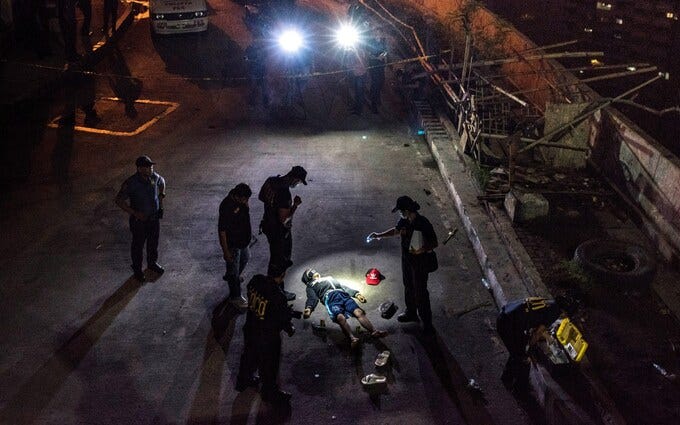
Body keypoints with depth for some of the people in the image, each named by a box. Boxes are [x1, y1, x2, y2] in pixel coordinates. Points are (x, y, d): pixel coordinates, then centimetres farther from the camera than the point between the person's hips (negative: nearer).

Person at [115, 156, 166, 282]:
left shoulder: (154, 177, -12)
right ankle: (137, 269, 37)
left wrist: (161, 199, 6)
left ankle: (152, 263, 49)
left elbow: (162, 183, 13)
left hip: (154, 217, 5)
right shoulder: (131, 183, -28)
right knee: (138, 245, 15)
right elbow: (119, 200, -21)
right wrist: (135, 213, -24)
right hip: (139, 220, -5)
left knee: (153, 242, 24)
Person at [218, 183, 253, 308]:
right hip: (232, 244, -9)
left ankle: (229, 276, 59)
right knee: (234, 269, 9)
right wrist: (226, 251, -22)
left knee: (245, 258, 32)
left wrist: (249, 233, 21)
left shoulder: (241, 200, -10)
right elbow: (222, 230, -27)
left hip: (242, 240, 9)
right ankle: (235, 296, 30)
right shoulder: (227, 207, -35)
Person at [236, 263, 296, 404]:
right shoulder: (278, 297, -35)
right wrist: (290, 329, 3)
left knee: (249, 355, 30)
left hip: (250, 329, 6)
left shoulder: (256, 281, -16)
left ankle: (243, 381, 54)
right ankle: (269, 392, 40)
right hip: (268, 338, -6)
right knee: (269, 366, 18)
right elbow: (284, 319, -21)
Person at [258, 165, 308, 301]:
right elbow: (284, 219, -30)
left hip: (268, 225, 9)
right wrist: (295, 205, -20)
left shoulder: (271, 180, -6)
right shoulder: (284, 193, -34)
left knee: (275, 255, 28)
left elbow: (261, 197, 10)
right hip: (279, 231, -9)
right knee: (281, 260, 10)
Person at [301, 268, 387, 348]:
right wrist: (309, 308, -11)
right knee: (340, 317, -35)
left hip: (343, 294, 3)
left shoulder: (329, 278, 45)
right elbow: (312, 298, 13)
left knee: (359, 312, -26)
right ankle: (352, 339, -55)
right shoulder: (311, 286, 33)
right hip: (329, 297, -3)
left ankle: (374, 332, -45)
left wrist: (356, 294, 18)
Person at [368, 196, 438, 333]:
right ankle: (411, 313, 44)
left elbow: (434, 243, -19)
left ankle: (427, 322, 16)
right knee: (408, 287, 23)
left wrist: (423, 250, -32)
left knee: (420, 292, 2)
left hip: (419, 261, -7)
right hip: (406, 259, 7)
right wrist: (379, 235, 11)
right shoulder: (404, 220, -6)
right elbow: (396, 230, 15)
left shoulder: (423, 224, -27)